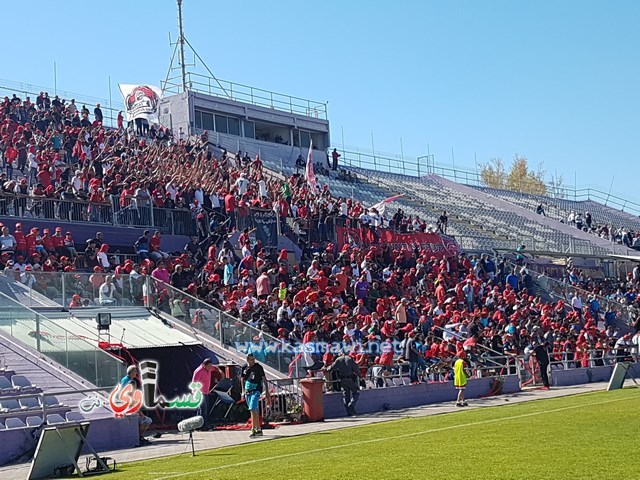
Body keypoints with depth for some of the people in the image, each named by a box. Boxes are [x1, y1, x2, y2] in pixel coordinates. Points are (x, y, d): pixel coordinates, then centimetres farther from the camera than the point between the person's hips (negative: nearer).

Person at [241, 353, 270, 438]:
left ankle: (253, 429, -18)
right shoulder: (244, 368, 6)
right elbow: (243, 380, 19)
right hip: (247, 392, 5)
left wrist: (267, 392, -6)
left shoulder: (258, 367, -5)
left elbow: (264, 379, -3)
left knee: (253, 410, -18)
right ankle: (259, 429, 20)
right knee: (255, 411, 11)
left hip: (256, 391, -5)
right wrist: (243, 391, 12)